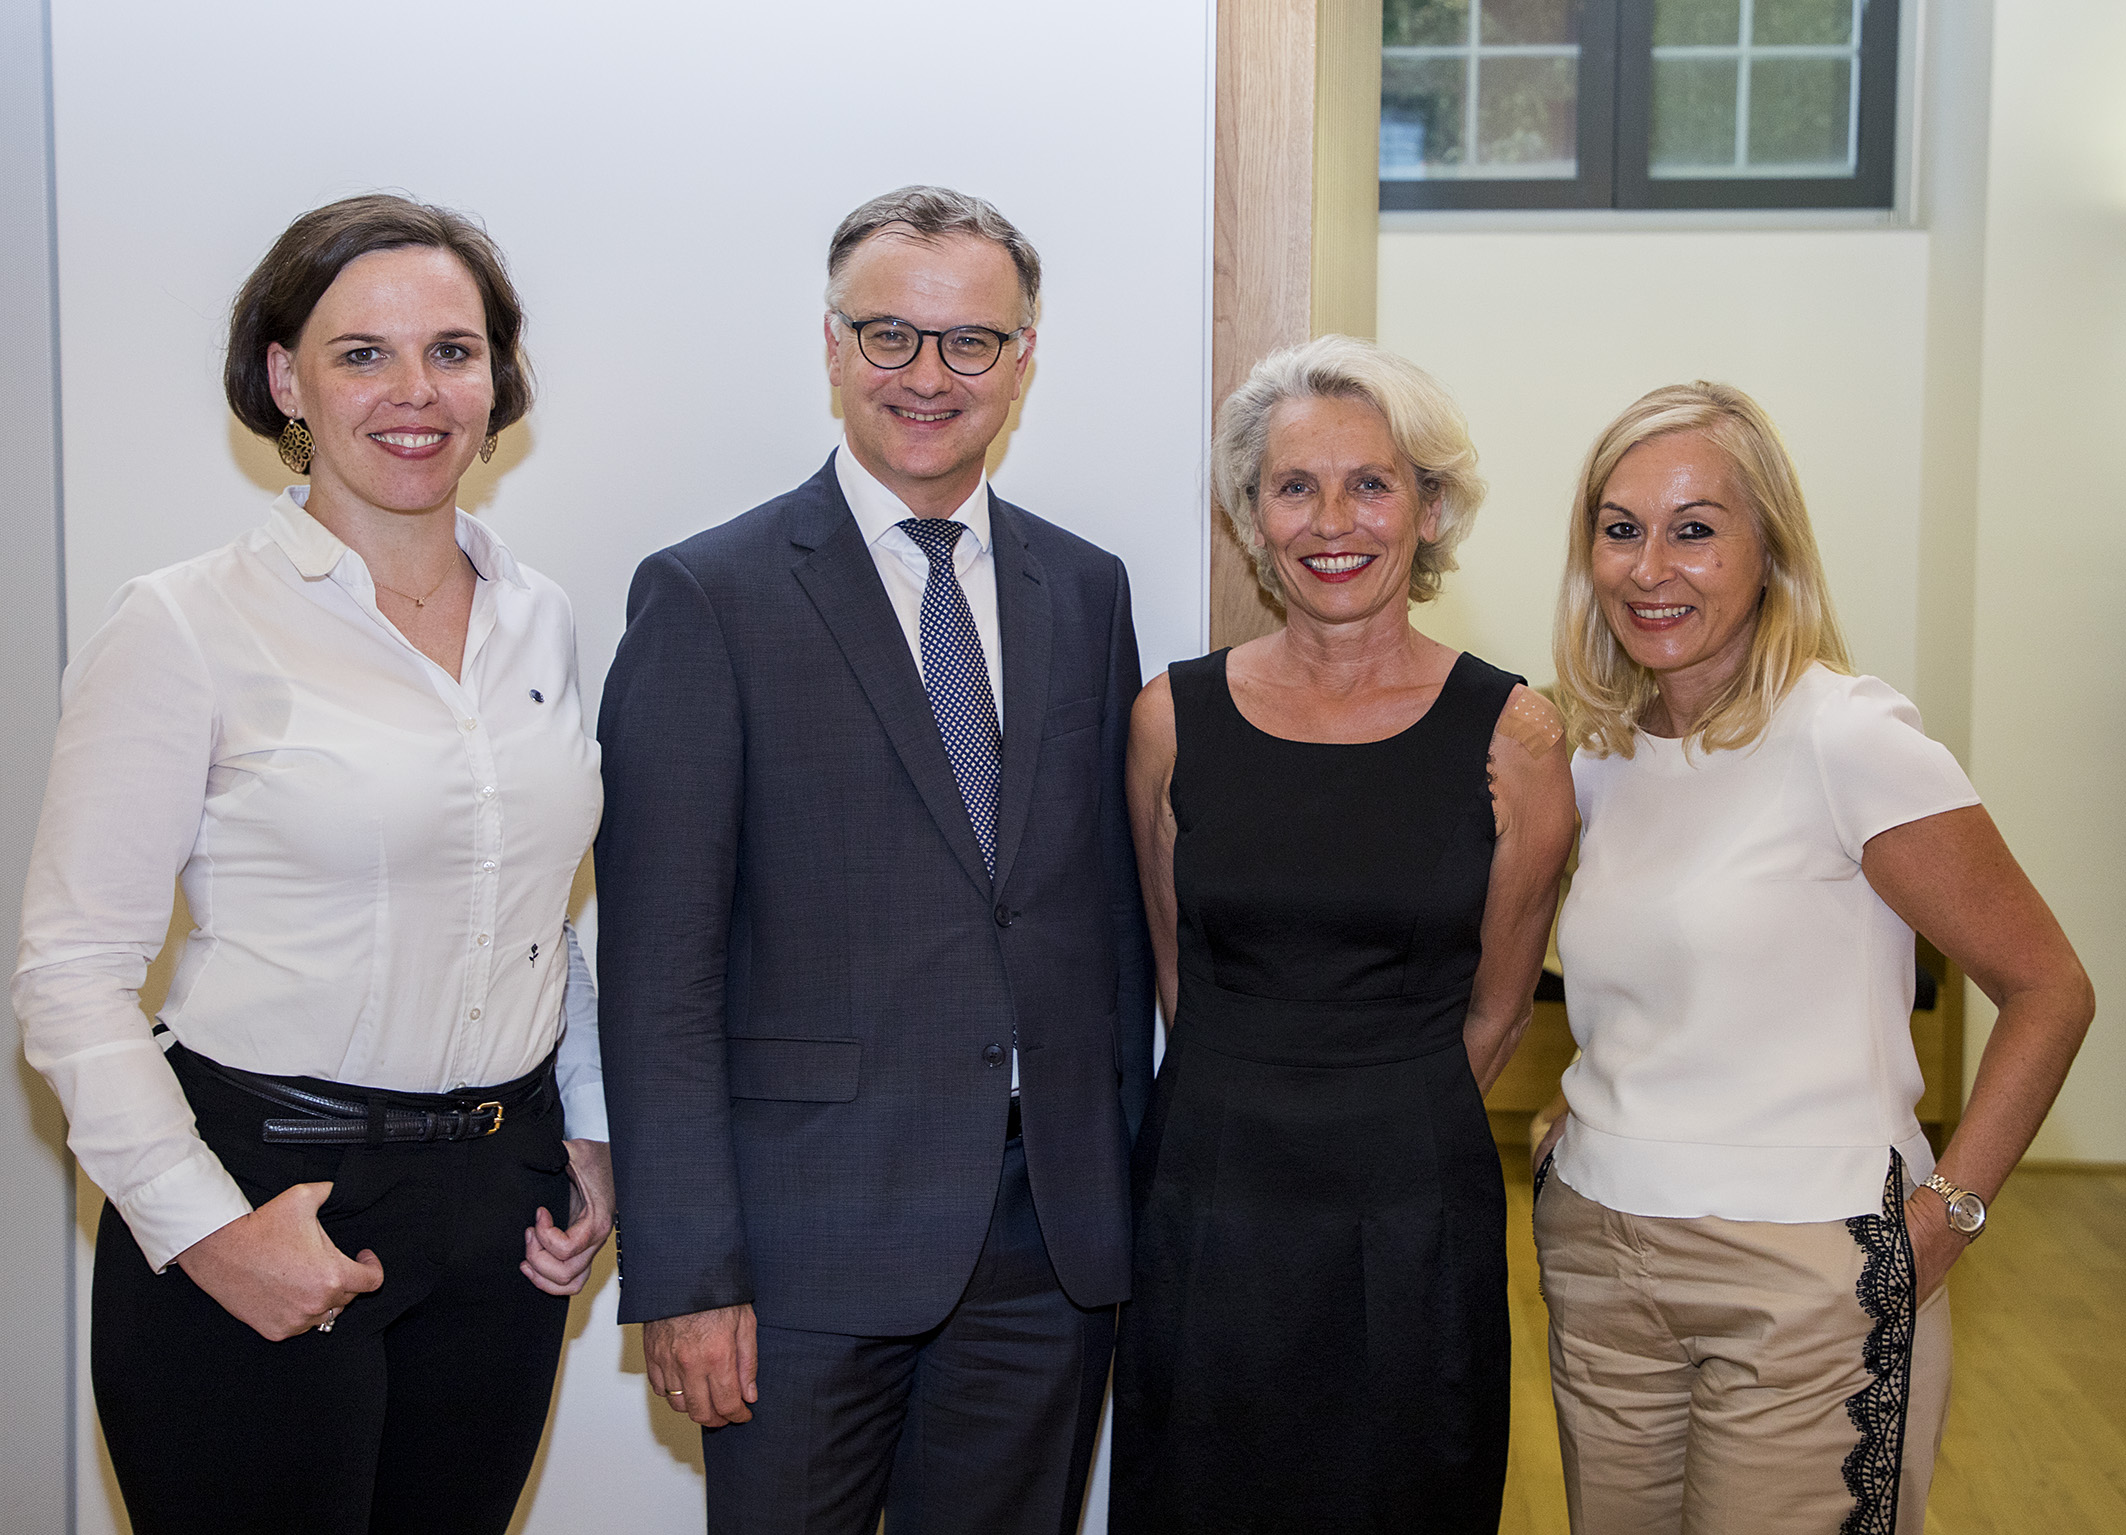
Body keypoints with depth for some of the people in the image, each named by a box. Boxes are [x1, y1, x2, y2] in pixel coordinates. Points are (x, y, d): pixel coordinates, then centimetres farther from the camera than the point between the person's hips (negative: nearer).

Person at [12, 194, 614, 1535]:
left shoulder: (541, 619, 7)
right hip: (267, 1181, -5)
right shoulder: (184, 627, -9)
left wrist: (588, 1133, 10)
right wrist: (206, 1224, -17)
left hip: (501, 1203, 5)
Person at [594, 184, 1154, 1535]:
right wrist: (685, 1271, -12)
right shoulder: (709, 597, -5)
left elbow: (1114, 904, 12)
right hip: (810, 1239, -4)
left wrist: (1129, 1190, 10)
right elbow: (660, 966, -8)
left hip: (1057, 1232, 4)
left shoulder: (1086, 592, 9)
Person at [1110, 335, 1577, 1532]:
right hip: (1203, 1222, 1)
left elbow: (1495, 1013, 5)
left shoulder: (1512, 734, -6)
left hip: (1416, 1233, -1)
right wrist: (1252, 1126, 11)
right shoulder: (1175, 719, -1)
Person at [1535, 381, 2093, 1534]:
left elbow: (2048, 990, -9)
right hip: (1597, 1260, 6)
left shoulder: (1849, 737, -13)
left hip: (1804, 1278, -6)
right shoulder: (1603, 757, 7)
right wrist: (1590, 1130, 7)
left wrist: (1943, 1214, -12)